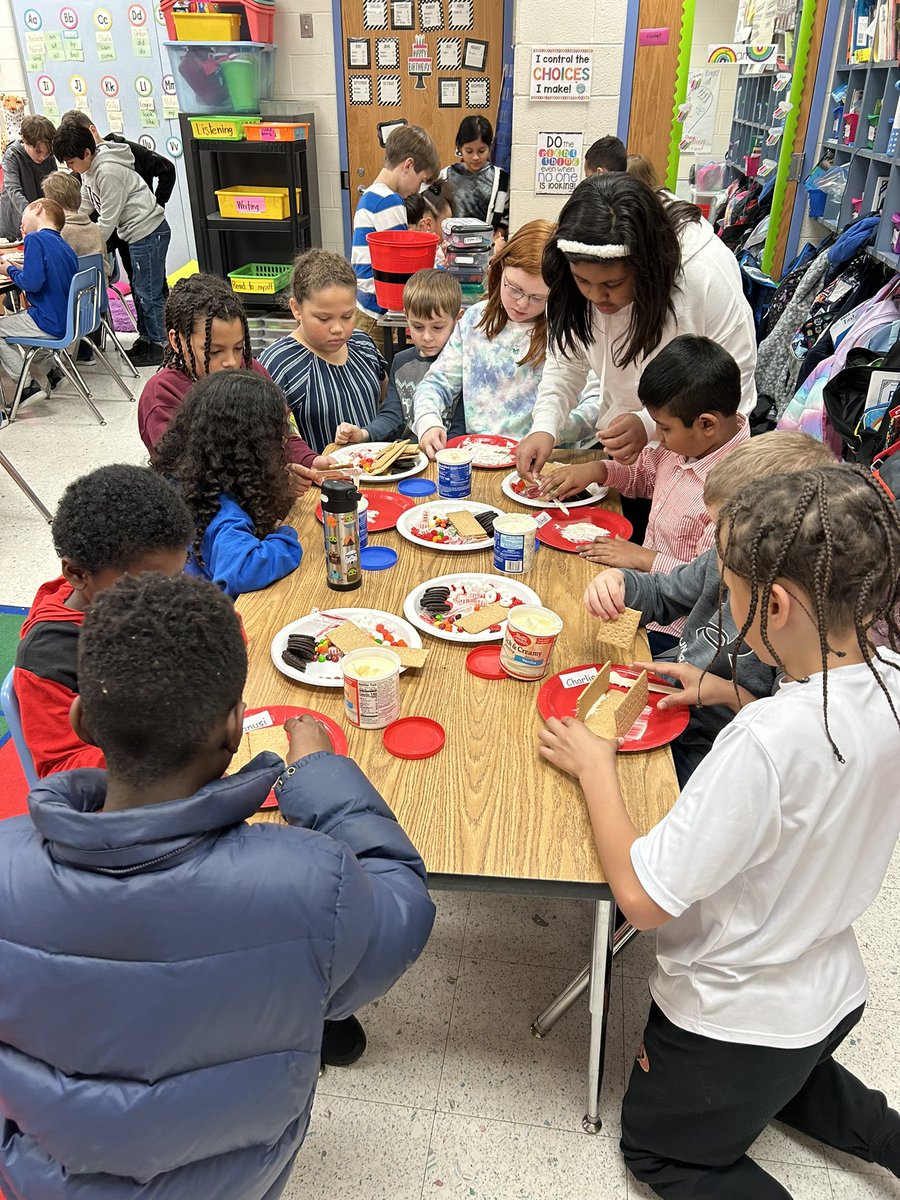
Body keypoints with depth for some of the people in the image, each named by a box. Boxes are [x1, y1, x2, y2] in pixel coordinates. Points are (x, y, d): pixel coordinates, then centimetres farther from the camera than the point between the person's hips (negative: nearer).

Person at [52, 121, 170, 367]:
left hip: (148, 231, -10)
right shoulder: (89, 169, 10)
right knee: (139, 290, 15)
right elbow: (85, 205, 17)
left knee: (148, 293, -5)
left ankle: (158, 346, 2)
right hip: (138, 234, 10)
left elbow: (108, 218, -18)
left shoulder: (108, 172, -20)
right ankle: (145, 338, 23)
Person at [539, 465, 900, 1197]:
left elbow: (641, 898, -30)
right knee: (777, 1074, 40)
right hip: (832, 991, 8)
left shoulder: (767, 743, -39)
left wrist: (594, 766, -17)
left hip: (738, 1020, -7)